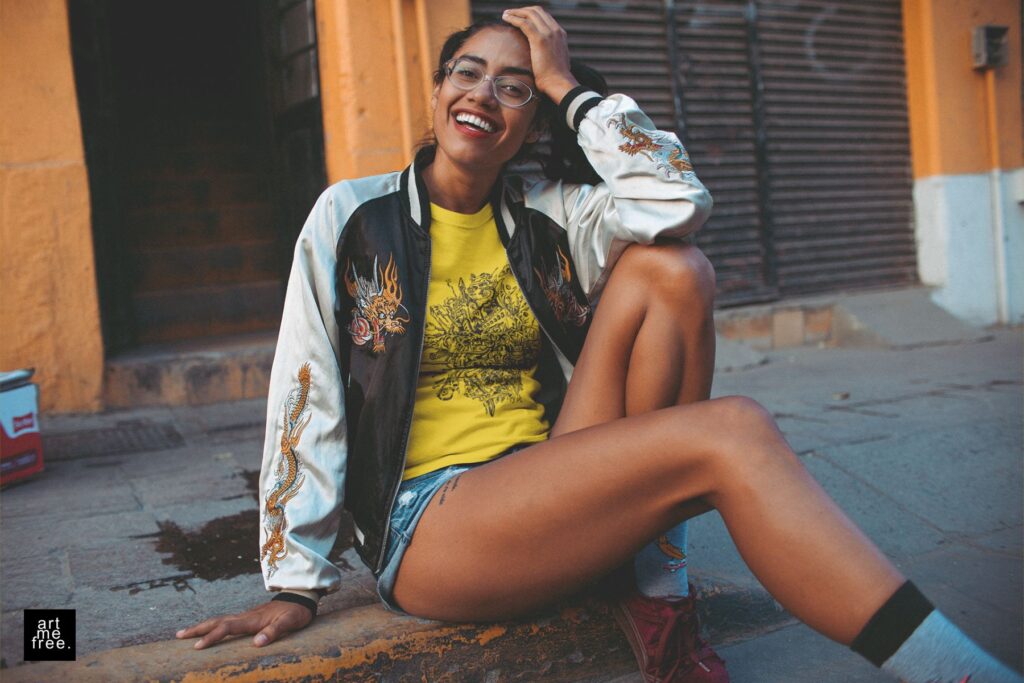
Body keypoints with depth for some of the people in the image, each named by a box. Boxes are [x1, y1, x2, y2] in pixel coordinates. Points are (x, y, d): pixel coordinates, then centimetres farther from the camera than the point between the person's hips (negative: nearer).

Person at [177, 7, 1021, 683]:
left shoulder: (547, 216, 9)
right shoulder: (353, 216, 2)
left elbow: (680, 200, -10)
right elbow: (306, 401, 0)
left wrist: (567, 86, -3)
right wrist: (295, 585, -1)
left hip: (551, 495, 5)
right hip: (427, 527, -4)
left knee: (669, 270, -16)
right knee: (729, 434, -27)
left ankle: (652, 586, -13)